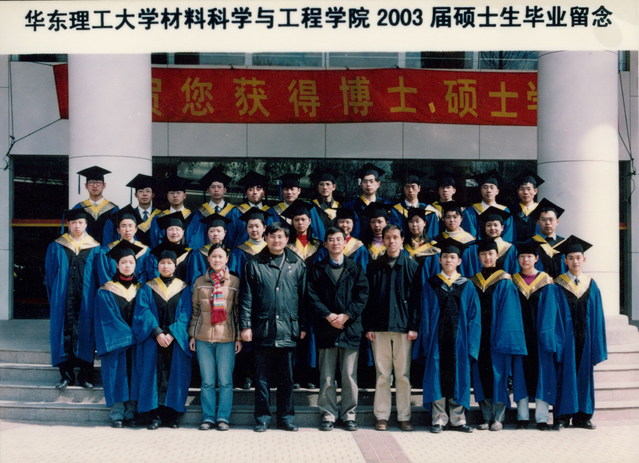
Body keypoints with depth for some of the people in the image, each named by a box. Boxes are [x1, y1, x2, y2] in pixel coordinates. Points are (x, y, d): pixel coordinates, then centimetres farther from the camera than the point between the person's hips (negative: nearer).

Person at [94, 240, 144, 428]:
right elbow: (109, 319, -6)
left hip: (136, 342, 3)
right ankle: (116, 414, -1)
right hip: (115, 342, -3)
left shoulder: (140, 290, 11)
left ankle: (131, 413, 5)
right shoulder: (106, 291, 1)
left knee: (133, 377, 1)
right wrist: (128, 335, -13)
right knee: (117, 376, -5)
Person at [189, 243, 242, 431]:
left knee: (225, 381, 0)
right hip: (203, 338, 2)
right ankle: (208, 417, 12)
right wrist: (192, 335, 9)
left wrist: (239, 337, 1)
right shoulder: (200, 282, 9)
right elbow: (195, 310, 13)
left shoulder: (234, 282, 4)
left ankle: (223, 417, 9)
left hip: (227, 338, -2)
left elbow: (238, 311, 5)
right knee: (207, 381, 4)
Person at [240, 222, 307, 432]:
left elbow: (303, 297, 8)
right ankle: (262, 417, 14)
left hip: (288, 330, 1)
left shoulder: (297, 264, 7)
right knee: (262, 377, 5)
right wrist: (245, 326, -4)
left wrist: (303, 326, 5)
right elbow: (246, 298, 2)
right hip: (263, 330, -1)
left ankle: (286, 417, 18)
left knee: (287, 377, 8)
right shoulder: (254, 264, 4)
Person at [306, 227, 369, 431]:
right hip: (326, 329, 0)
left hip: (350, 328, 0)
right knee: (326, 377, 2)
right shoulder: (317, 269, 10)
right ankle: (328, 414, 10)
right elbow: (313, 297, 1)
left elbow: (362, 296, 2)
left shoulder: (355, 268, 11)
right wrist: (328, 316, -12)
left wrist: (346, 315, -10)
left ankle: (349, 414, 10)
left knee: (350, 376, 1)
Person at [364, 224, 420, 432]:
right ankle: (382, 416, 10)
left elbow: (416, 298, 2)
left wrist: (414, 326, -6)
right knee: (382, 374, 4)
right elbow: (368, 298, 7)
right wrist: (368, 326, -1)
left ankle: (404, 416, 10)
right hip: (379, 327, 1)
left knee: (403, 374, 3)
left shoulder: (411, 266, 5)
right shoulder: (374, 267, 9)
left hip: (403, 327, -1)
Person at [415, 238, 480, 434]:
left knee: (458, 377, 3)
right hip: (437, 339, 0)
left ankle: (457, 419, 10)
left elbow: (474, 315, 4)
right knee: (437, 376, 0)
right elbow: (425, 314, 4)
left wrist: (470, 342, -6)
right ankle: (438, 419, 6)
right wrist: (426, 340, -5)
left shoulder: (467, 286, 7)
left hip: (459, 339, 1)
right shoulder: (430, 285, 6)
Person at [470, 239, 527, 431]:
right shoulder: (474, 282, 11)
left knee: (498, 375, -2)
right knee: (481, 376, 4)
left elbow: (508, 311, -5)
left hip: (497, 336, -4)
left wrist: (502, 336, -13)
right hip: (479, 337, 4)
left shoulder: (504, 282, -1)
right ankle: (487, 417, 12)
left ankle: (498, 418, 5)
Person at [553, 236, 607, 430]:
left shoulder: (591, 285, 7)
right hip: (566, 338, -3)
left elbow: (597, 317, 8)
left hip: (585, 339, 3)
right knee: (566, 374, -2)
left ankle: (582, 416, 13)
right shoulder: (558, 285, -1)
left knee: (584, 374, 6)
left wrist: (597, 345, 2)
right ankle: (563, 416, 3)